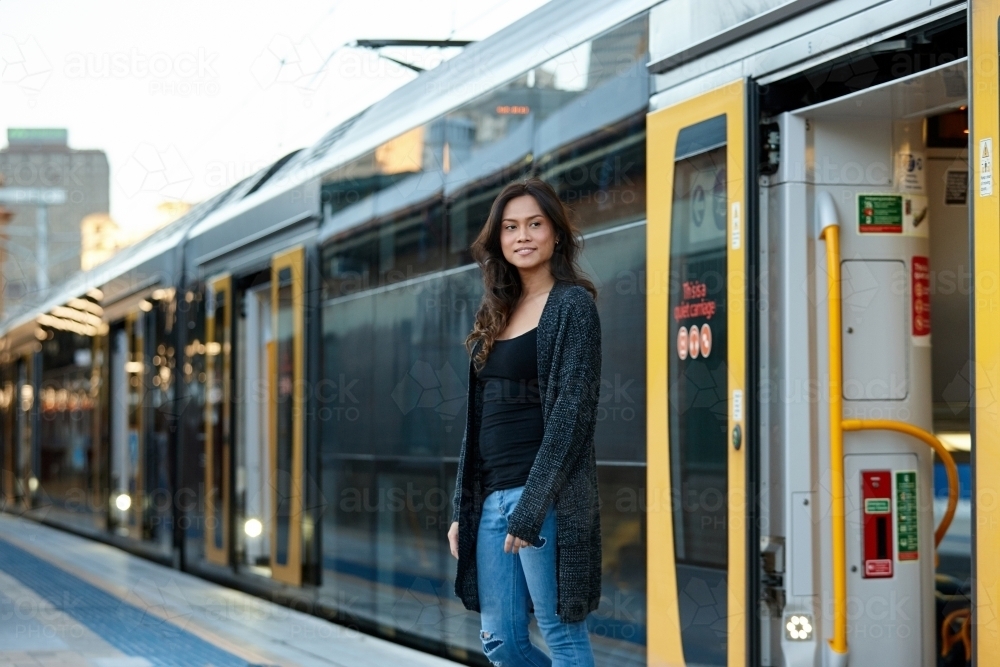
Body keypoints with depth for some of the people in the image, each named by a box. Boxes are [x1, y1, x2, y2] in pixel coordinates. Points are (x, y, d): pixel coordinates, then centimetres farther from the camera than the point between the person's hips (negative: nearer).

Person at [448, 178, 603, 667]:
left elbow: (570, 411, -13)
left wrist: (530, 509, -18)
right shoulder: (497, 314, 17)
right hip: (491, 496, 8)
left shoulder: (572, 305, -5)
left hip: (545, 496, -8)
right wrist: (462, 510, 12)